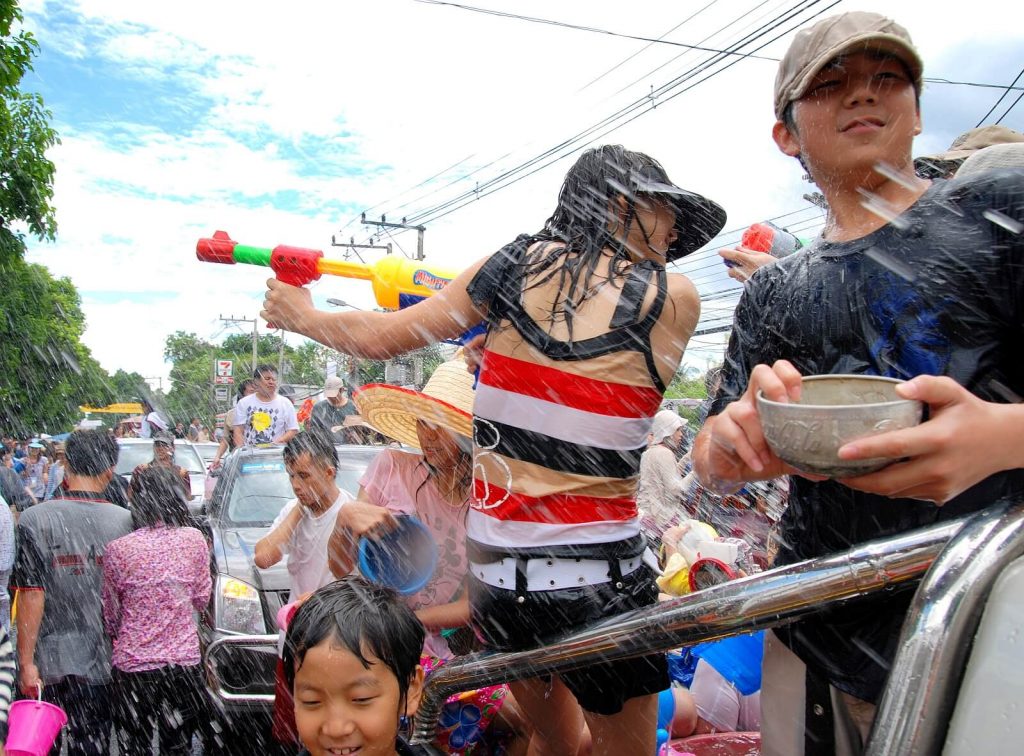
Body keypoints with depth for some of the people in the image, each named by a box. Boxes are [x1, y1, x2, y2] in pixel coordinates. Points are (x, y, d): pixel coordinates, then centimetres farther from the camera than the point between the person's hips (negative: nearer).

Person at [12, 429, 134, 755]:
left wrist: (26, 661, -7)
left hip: (46, 659, -1)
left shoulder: (34, 520, -11)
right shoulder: (124, 521, -7)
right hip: (98, 663, 1)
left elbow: (31, 596, -13)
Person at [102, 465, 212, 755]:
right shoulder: (195, 540, -7)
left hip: (133, 663, -1)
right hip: (184, 658, 2)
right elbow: (202, 600, 4)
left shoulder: (118, 549, -11)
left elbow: (111, 616, 1)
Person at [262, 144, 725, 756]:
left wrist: (302, 315, 23)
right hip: (599, 579, -4)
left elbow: (381, 338, 4)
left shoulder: (518, 263, 0)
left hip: (495, 572, 4)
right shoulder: (677, 298, -6)